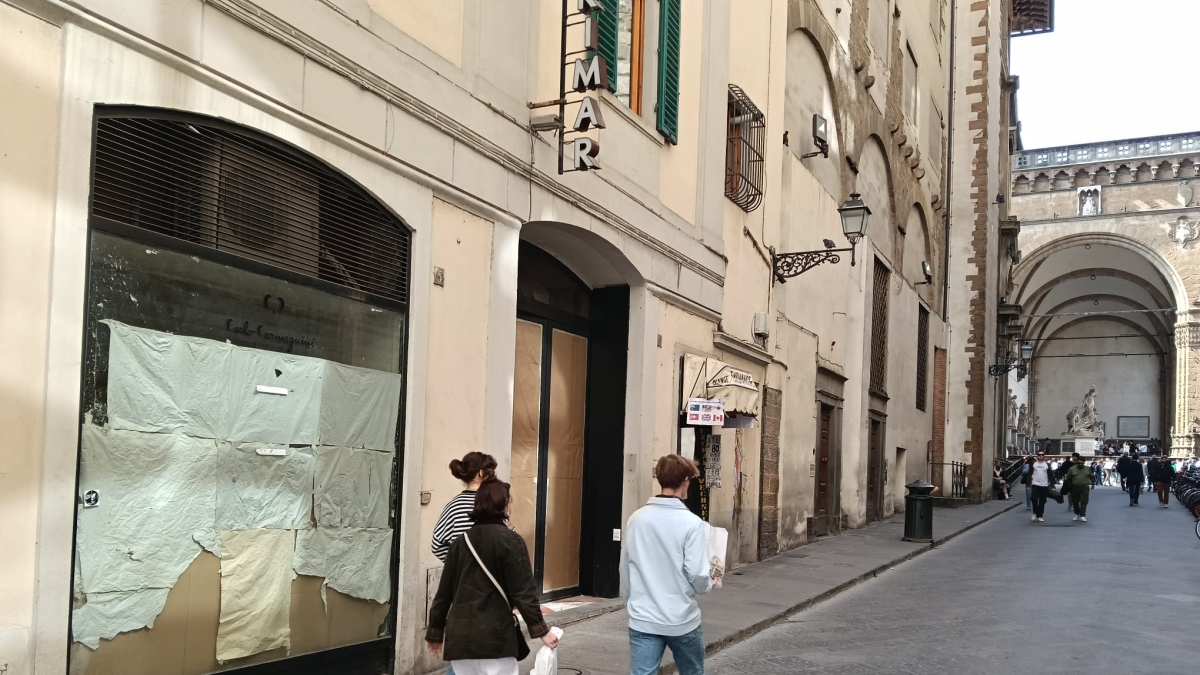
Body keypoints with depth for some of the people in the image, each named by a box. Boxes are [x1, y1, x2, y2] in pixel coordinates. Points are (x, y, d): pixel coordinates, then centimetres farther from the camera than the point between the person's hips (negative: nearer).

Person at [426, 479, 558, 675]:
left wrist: (435, 631, 21)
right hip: (494, 635, -6)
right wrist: (540, 629, -3)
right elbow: (523, 591, -10)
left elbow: (444, 591, 13)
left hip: (459, 634, 6)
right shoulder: (510, 541, -6)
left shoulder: (460, 541, 10)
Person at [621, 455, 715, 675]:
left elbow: (625, 567, 6)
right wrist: (710, 583, 9)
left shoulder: (636, 518, -1)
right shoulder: (692, 523, -14)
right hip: (682, 620, -3)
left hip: (643, 620, 3)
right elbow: (697, 575, -15)